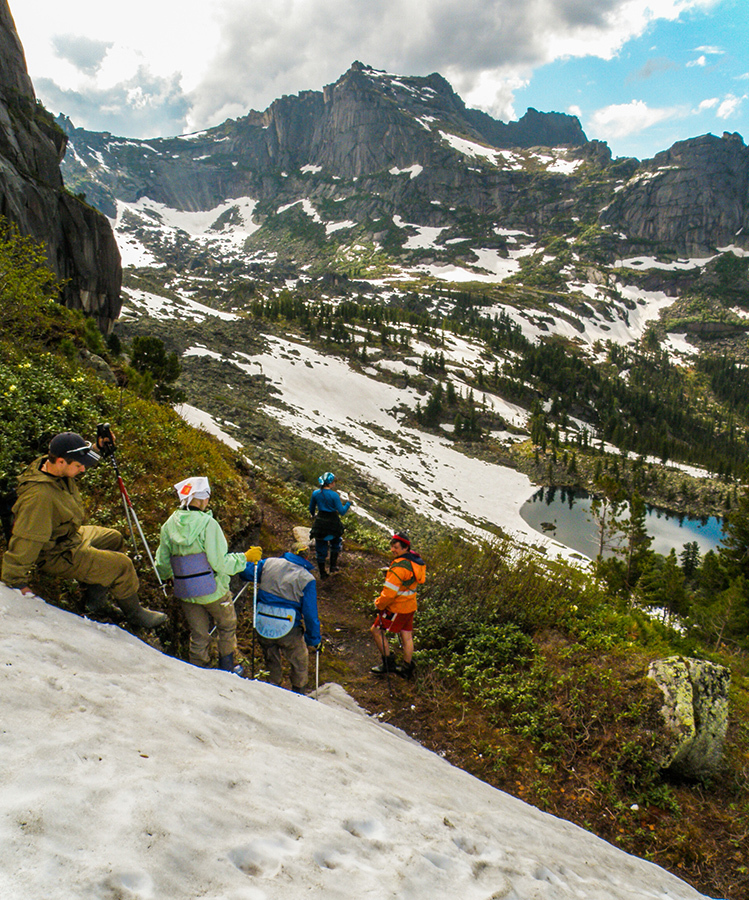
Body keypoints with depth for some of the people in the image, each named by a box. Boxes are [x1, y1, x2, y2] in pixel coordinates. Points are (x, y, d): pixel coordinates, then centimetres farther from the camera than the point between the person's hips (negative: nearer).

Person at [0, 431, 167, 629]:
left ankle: (96, 602, 29)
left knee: (113, 539, 25)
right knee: (121, 565, -12)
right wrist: (16, 581, -27)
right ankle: (134, 615, 14)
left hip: (70, 535, 10)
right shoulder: (39, 496, -38)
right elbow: (25, 540, -33)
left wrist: (99, 447, 1)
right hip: (57, 556, -10)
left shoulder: (51, 465, -11)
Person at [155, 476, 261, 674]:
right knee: (227, 627, 21)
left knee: (199, 636, 20)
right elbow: (220, 563, -22)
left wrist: (171, 578, 28)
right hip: (213, 591, -4)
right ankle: (227, 670, 32)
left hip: (185, 594, 4)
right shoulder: (207, 523, -20)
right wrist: (246, 557, -8)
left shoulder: (169, 525, -2)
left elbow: (162, 565, 7)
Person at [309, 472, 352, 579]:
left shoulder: (315, 493, -5)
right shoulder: (334, 495, -18)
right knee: (336, 543, 26)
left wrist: (313, 514, 31)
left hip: (320, 523, 3)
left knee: (320, 548, 14)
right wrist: (348, 503, 2)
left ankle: (322, 573, 21)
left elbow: (311, 509, 9)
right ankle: (333, 566, 26)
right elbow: (342, 512, -16)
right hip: (333, 522, -3)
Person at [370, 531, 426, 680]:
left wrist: (379, 604, -8)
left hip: (397, 608, -9)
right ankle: (407, 669, 27)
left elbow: (389, 592, -27)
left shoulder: (399, 567, -28)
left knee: (376, 630, 6)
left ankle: (388, 663, 14)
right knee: (407, 636, 17)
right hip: (410, 606, 9)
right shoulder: (415, 560, 2)